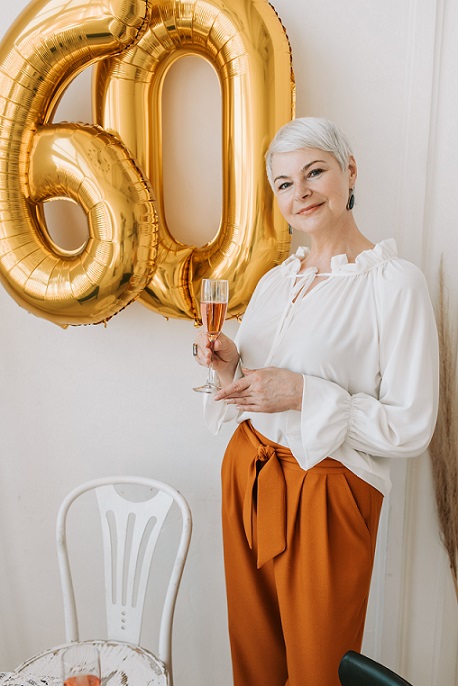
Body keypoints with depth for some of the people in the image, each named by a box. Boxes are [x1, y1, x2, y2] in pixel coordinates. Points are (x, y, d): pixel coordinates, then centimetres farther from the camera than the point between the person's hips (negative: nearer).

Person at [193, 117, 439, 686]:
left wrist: (303, 394, -21)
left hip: (326, 493, -5)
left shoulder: (394, 282, -13)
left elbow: (411, 428, -14)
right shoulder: (274, 281, 8)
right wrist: (229, 365, -5)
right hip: (247, 475, 6)